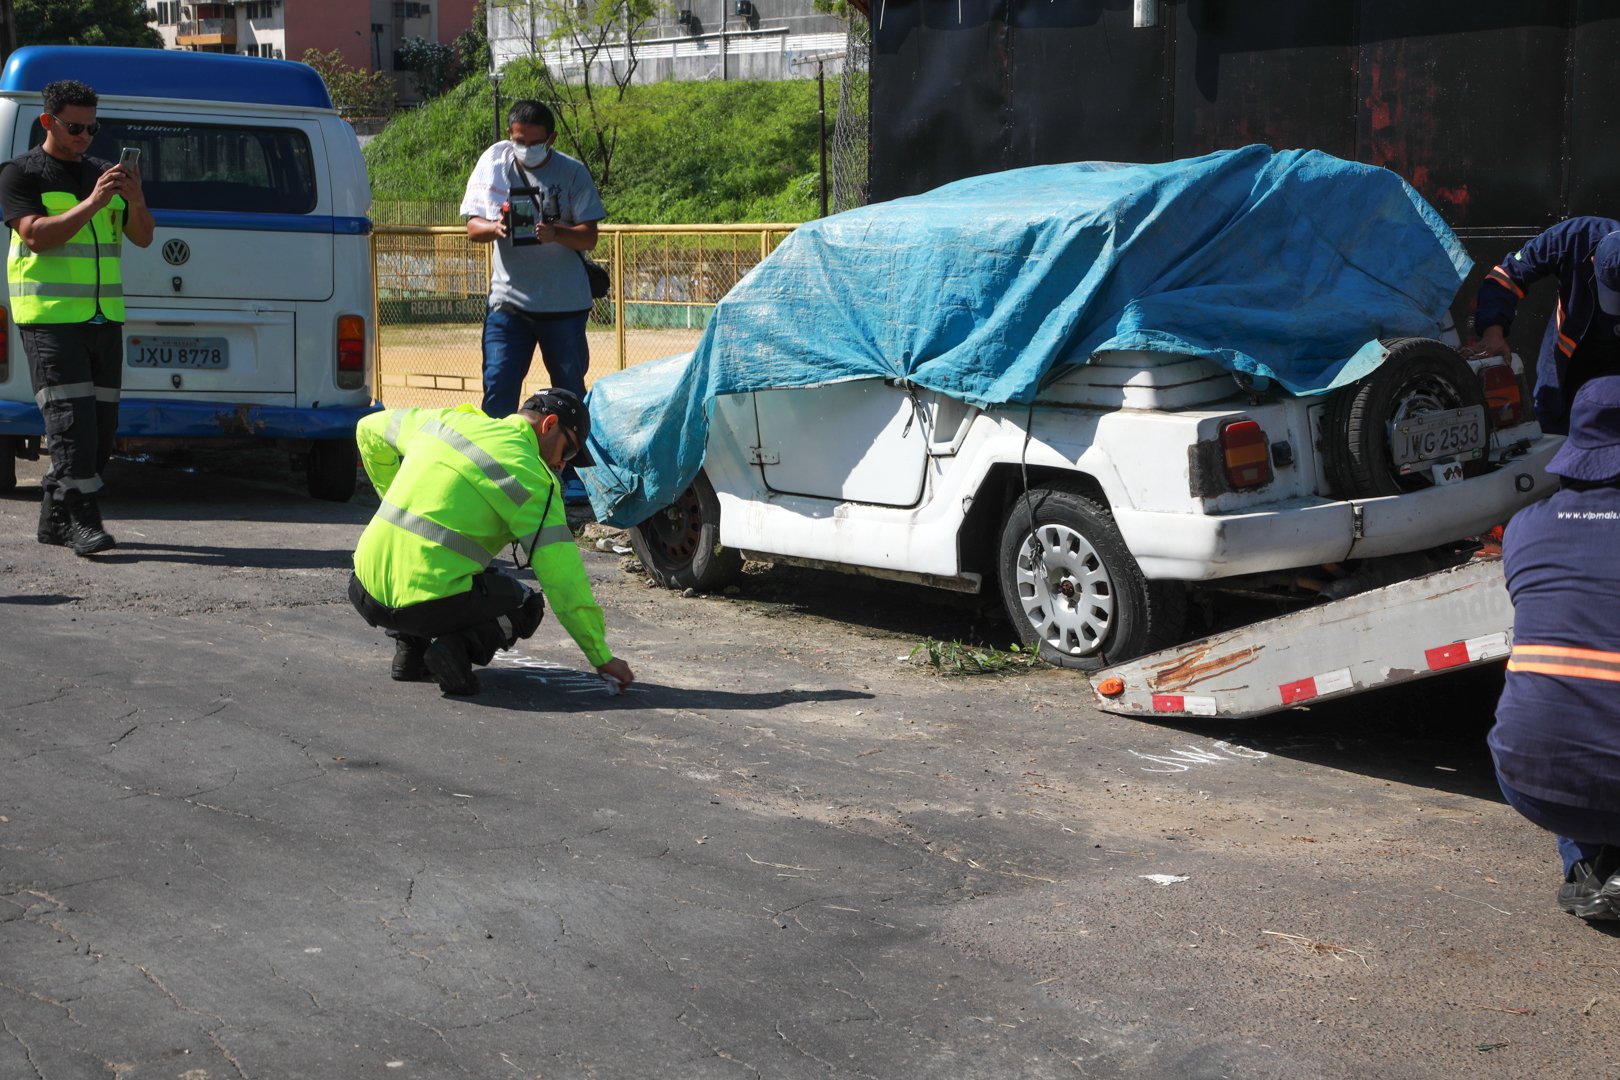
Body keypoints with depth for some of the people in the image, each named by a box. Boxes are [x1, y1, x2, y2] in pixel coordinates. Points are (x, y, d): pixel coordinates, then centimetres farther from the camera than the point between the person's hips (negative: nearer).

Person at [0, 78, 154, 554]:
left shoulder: (103, 173, 16)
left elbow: (142, 237, 12)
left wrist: (136, 200, -9)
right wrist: (92, 203, -23)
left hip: (104, 317, 6)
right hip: (50, 316, -6)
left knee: (102, 423, 6)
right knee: (71, 418, -13)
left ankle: (55, 518, 16)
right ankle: (82, 520, -13)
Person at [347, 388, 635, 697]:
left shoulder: (446, 420, 13)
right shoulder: (530, 476, -5)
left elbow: (369, 430, 30)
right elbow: (563, 577, -6)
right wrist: (602, 658, 1)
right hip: (430, 603, -6)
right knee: (526, 605, 22)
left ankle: (409, 647, 18)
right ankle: (458, 647, -5)